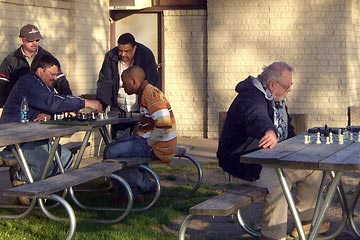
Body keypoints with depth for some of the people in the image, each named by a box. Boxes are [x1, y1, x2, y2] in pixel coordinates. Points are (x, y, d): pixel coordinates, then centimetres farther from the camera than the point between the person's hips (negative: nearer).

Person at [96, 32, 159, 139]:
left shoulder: (146, 56, -12)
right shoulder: (111, 57, -6)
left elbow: (151, 84, -13)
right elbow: (105, 82, -8)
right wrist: (100, 106, -19)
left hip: (140, 110, -2)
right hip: (118, 110, 2)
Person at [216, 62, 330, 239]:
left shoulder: (276, 100, 12)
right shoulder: (251, 98, -23)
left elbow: (288, 130, 26)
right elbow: (257, 117, -48)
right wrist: (270, 132, -69)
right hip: (243, 162, -10)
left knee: (313, 168, 7)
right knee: (279, 180, -36)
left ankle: (306, 221, 18)